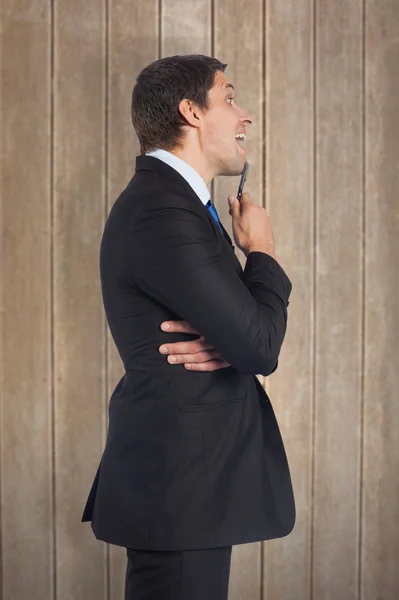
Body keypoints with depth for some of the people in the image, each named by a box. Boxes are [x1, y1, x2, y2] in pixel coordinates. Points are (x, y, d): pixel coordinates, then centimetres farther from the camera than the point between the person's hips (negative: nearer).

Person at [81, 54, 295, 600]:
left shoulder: (175, 201, 14)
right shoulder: (161, 212, -20)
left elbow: (249, 334, 12)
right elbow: (261, 346, -22)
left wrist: (228, 345, -12)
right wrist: (262, 252, -5)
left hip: (189, 477, 10)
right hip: (180, 490, -10)